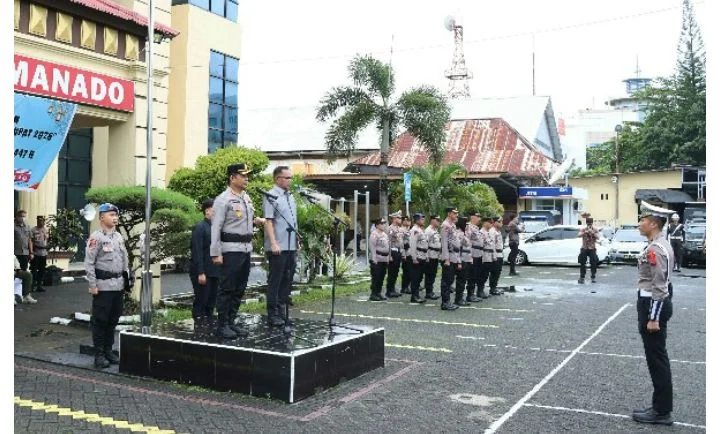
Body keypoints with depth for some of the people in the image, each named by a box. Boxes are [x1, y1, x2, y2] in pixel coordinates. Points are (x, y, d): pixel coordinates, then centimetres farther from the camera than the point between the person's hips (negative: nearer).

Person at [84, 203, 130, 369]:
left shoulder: (118, 236, 12)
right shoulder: (96, 237, -9)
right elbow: (89, 263, -12)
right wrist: (92, 285, -14)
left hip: (118, 285, 7)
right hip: (103, 286, -7)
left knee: (113, 319, 13)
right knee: (100, 321, 1)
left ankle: (108, 350, 25)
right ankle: (99, 354, 8)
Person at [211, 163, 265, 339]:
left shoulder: (246, 198, 14)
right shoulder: (223, 199, -10)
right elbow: (216, 227, -13)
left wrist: (255, 220, 10)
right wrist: (215, 253, -17)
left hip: (246, 248, 8)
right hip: (231, 250, -8)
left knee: (239, 289, 12)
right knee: (227, 289, -2)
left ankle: (231, 321, 21)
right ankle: (222, 325, 6)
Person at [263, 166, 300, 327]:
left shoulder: (290, 197, 15)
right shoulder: (271, 197, -8)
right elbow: (268, 221, -14)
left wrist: (297, 241, 19)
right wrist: (273, 244, -20)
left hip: (291, 246, 8)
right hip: (278, 247, -8)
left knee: (287, 280, 12)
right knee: (275, 281, 0)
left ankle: (282, 311, 21)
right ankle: (273, 314, 7)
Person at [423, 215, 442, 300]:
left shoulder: (437, 231, 15)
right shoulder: (428, 230, -13)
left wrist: (439, 253, 17)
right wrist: (426, 256, -21)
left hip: (436, 256, 9)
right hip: (430, 256, -9)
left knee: (433, 275, 12)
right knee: (429, 275, -2)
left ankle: (431, 291, 20)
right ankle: (428, 293, 2)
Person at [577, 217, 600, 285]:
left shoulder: (595, 229, 0)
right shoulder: (583, 229, 0)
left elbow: (598, 237, -14)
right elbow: (579, 235, -17)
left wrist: (592, 232, -27)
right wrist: (585, 232, -32)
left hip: (592, 249, 0)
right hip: (584, 249, 0)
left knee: (594, 264, -3)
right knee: (582, 264, 1)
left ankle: (593, 277, 8)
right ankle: (582, 278, 8)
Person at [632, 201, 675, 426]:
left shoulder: (655, 249, -20)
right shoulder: (660, 244, 12)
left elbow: (658, 287, -22)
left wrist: (653, 318, -21)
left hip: (653, 304, -10)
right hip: (656, 303, 10)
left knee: (657, 359, -1)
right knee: (658, 358, 16)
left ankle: (662, 412, 8)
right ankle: (661, 407, 25)